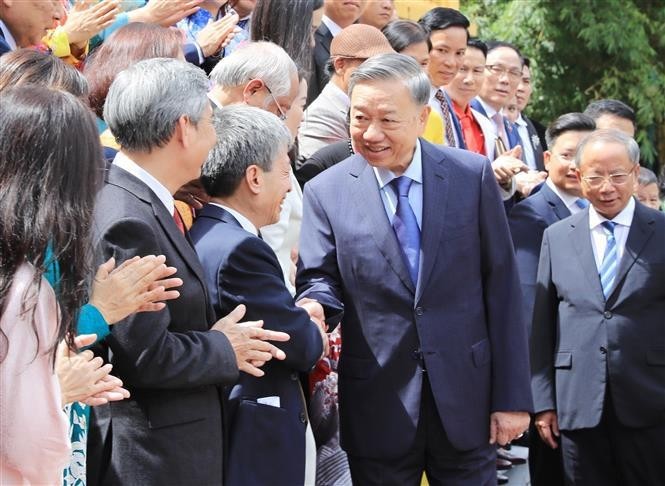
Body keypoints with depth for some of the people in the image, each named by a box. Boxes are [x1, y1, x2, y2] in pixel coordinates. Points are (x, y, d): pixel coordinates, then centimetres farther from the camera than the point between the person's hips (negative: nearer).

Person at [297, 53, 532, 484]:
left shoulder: (472, 175, -3)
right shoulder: (326, 192, -3)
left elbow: (502, 287, -1)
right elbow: (321, 281, 1)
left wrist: (512, 397, -3)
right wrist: (313, 308, -25)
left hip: (466, 396, 0)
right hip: (378, 411, 0)